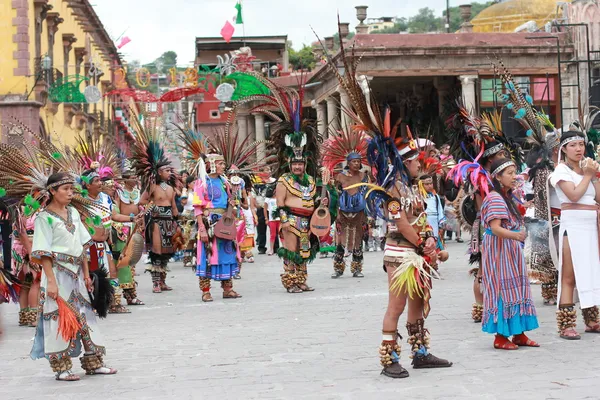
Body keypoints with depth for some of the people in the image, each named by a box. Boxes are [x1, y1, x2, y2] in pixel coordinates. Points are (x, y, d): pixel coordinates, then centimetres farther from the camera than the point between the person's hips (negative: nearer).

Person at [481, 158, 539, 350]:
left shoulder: (507, 197, 15)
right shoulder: (495, 199, -16)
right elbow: (495, 228, -28)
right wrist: (514, 235, -42)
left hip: (511, 251, 10)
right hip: (499, 252, -10)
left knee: (516, 288, 10)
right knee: (502, 289, -7)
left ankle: (518, 333, 16)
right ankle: (500, 337, -1)